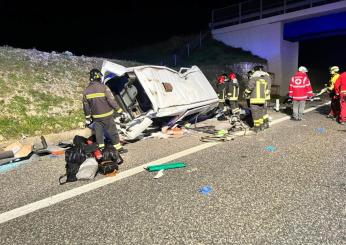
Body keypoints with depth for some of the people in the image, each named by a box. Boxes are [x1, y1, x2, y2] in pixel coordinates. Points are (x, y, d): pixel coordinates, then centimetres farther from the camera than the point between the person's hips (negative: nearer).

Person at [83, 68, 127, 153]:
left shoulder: (86, 90, 1)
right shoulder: (104, 87, -16)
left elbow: (86, 106, 7)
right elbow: (111, 100, -17)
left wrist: (88, 117, 16)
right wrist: (118, 109, -6)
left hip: (96, 116, 5)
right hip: (107, 115, -4)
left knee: (98, 132, 16)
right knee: (112, 131, 4)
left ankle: (101, 147, 24)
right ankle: (118, 147, 12)